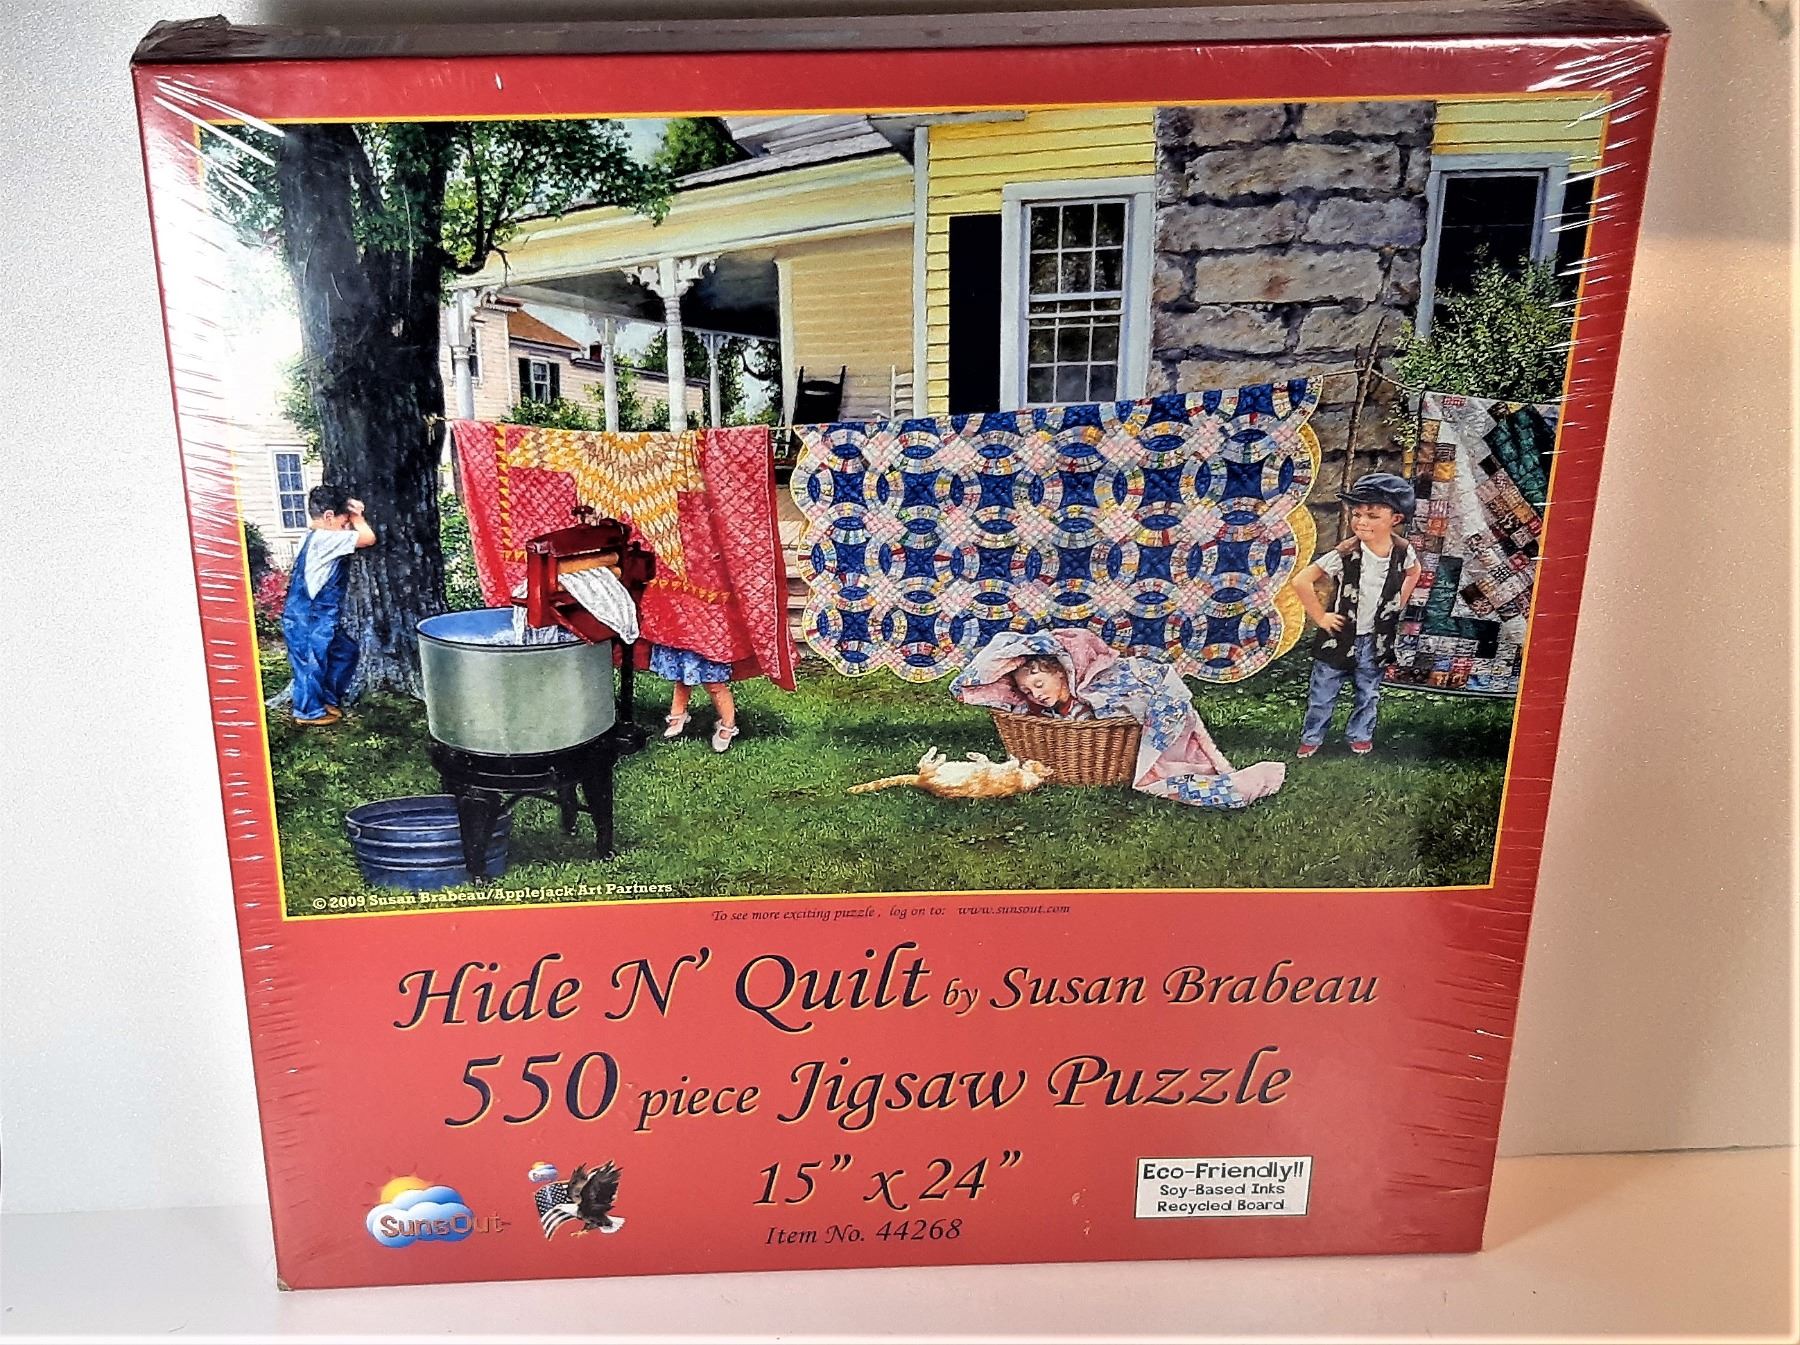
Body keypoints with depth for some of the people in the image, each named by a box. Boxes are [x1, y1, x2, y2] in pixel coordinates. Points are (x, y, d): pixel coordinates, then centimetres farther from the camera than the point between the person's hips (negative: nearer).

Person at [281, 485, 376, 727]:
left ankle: (329, 699, 31)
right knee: (311, 663, 4)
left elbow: (352, 535, 21)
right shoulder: (324, 539, -20)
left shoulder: (314, 537, 10)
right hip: (308, 619, -10)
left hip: (321, 618, 10)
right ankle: (309, 711, 18)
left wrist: (352, 516, 4)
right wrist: (356, 516, -5)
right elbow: (368, 538, -21)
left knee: (345, 652, 19)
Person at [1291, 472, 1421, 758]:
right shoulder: (1345, 554, -24)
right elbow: (1301, 581, -23)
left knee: (1368, 695, 19)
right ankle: (1311, 737, 26)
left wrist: (1399, 604, 7)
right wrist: (1320, 617, -17)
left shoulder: (1402, 550, -11)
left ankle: (1360, 735, 38)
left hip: (1376, 640, 3)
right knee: (1322, 694, 10)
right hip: (1341, 636, -3)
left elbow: (1413, 572, 15)